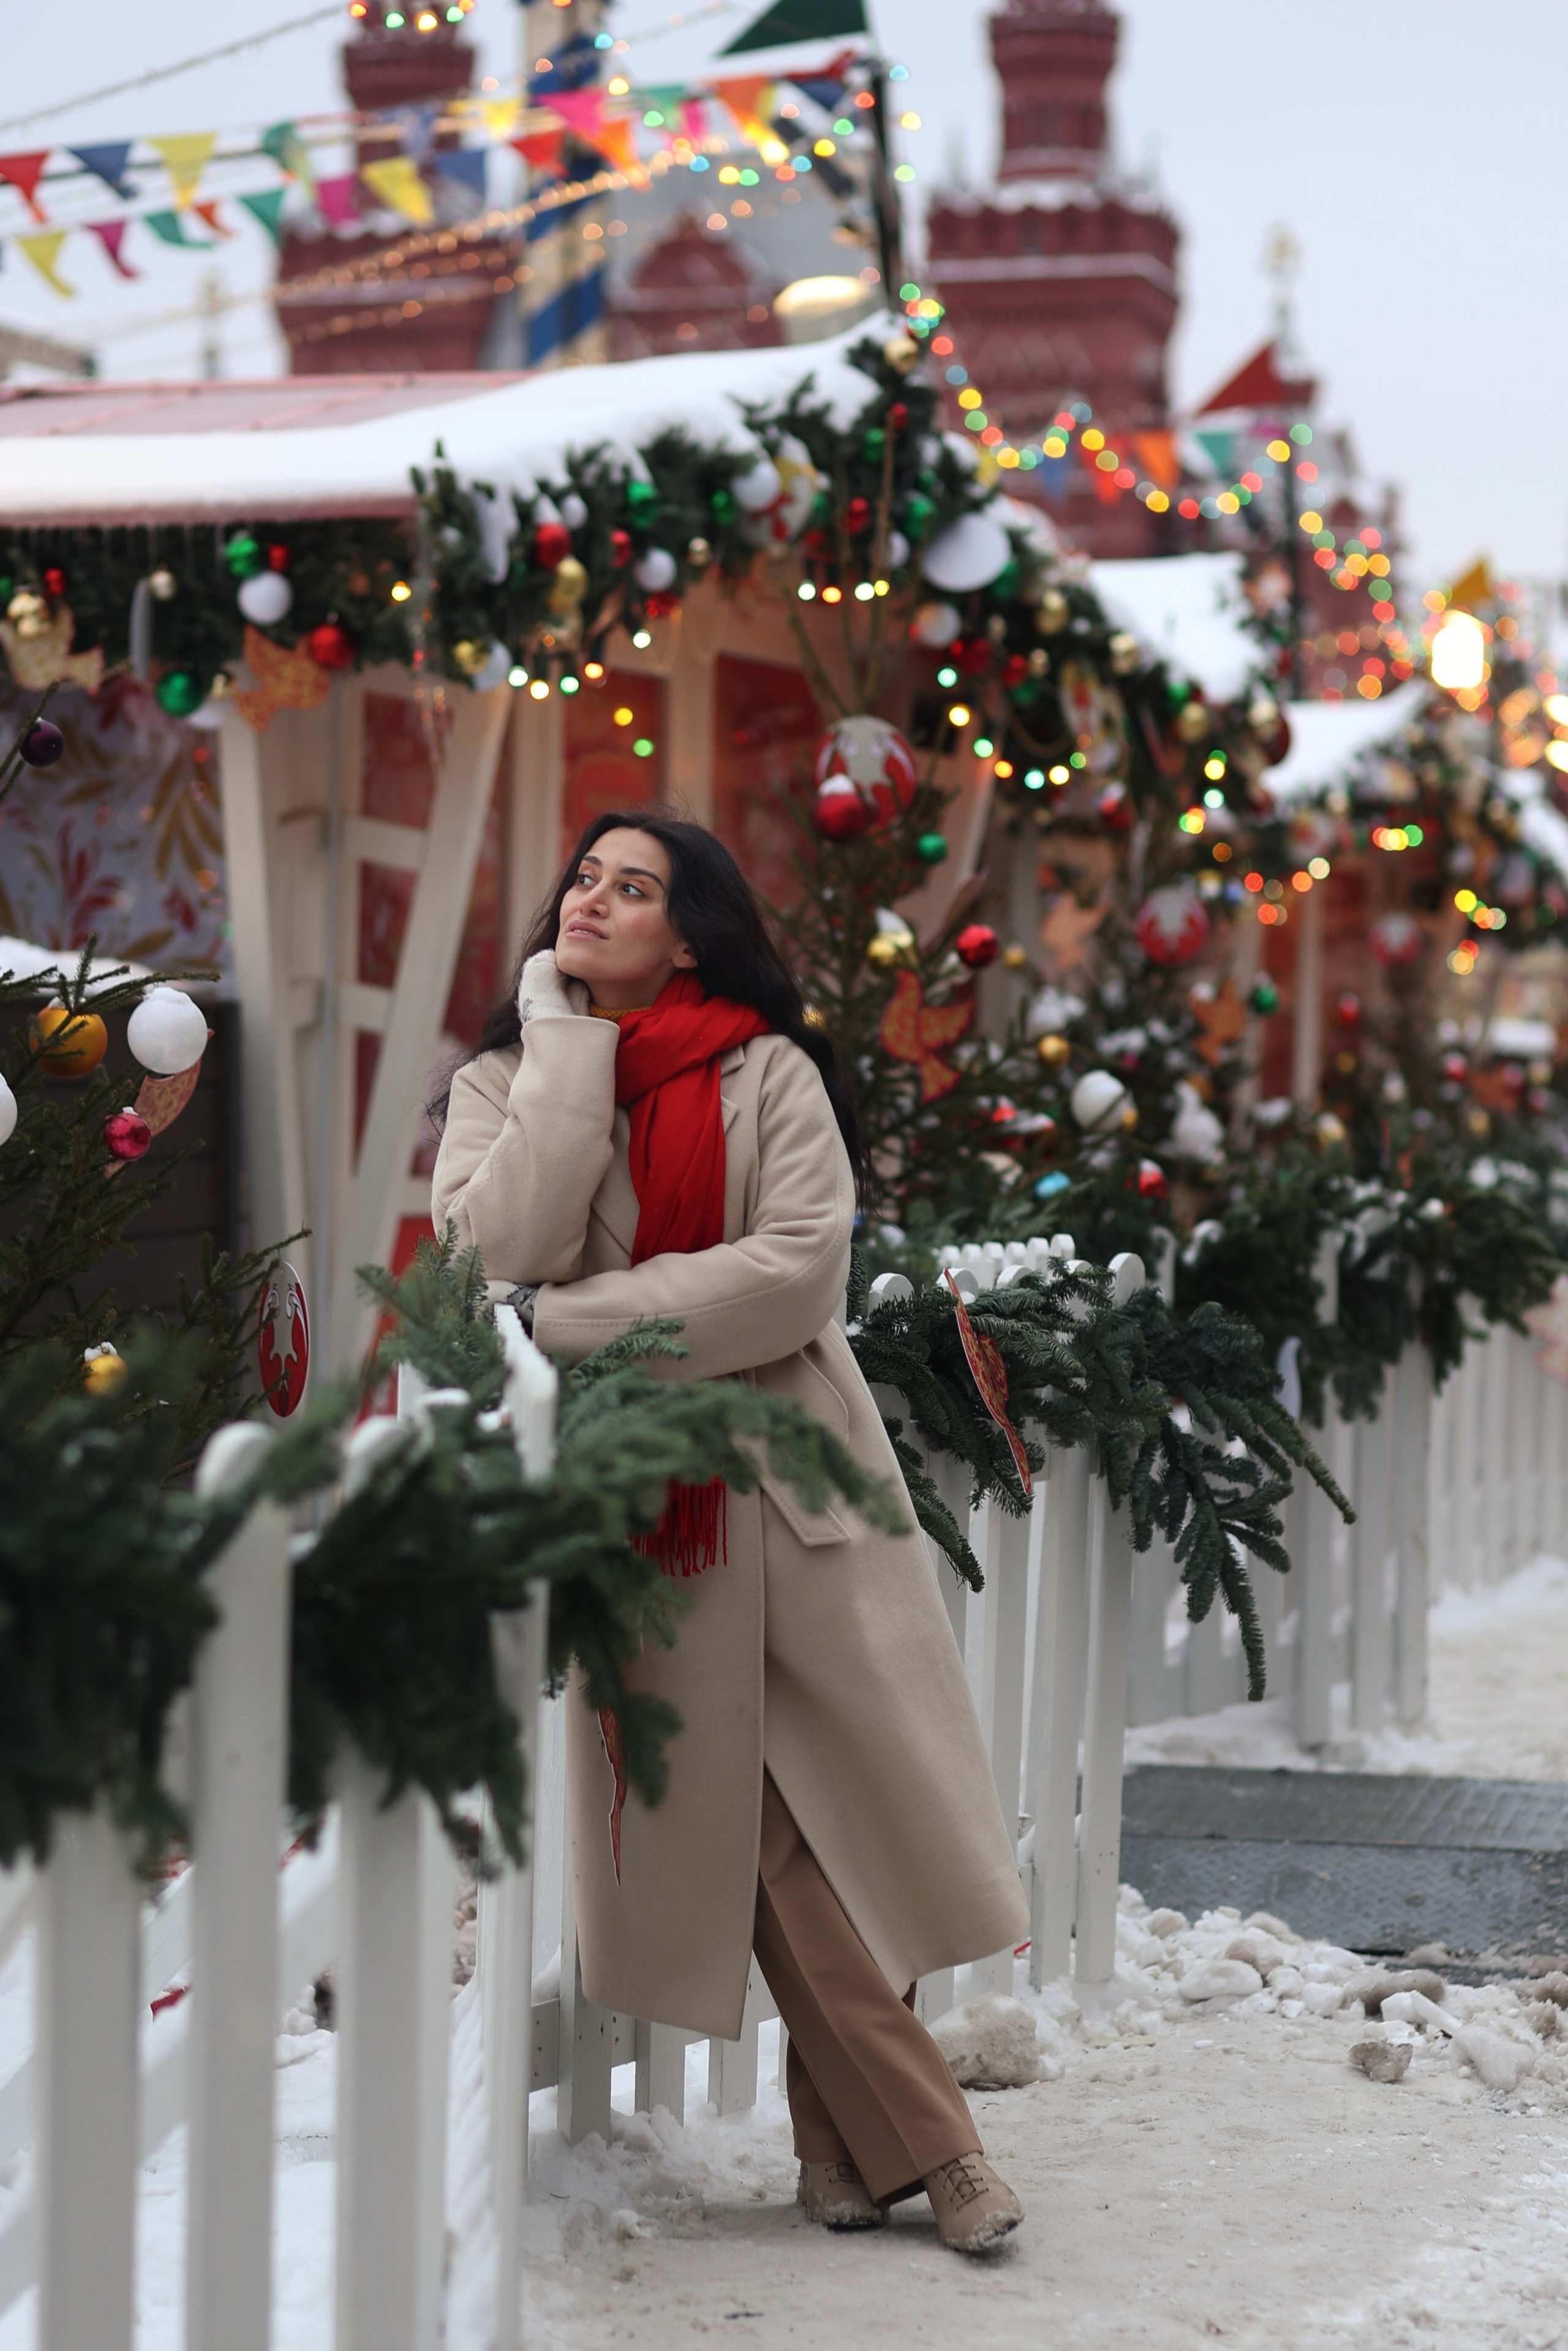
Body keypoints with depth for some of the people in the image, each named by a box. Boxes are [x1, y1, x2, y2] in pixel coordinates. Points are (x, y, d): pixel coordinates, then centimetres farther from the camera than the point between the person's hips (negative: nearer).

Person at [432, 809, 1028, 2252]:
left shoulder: (769, 1075, 3)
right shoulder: (502, 1085, 10)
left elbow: (800, 1265, -12)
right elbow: (505, 1249, -9)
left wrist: (572, 1319, -15)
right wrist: (568, 1041, -7)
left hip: (789, 1471, -1)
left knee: (858, 1796, -1)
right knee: (751, 1821, -1)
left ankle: (849, 2136, 14)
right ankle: (918, 2140, 7)